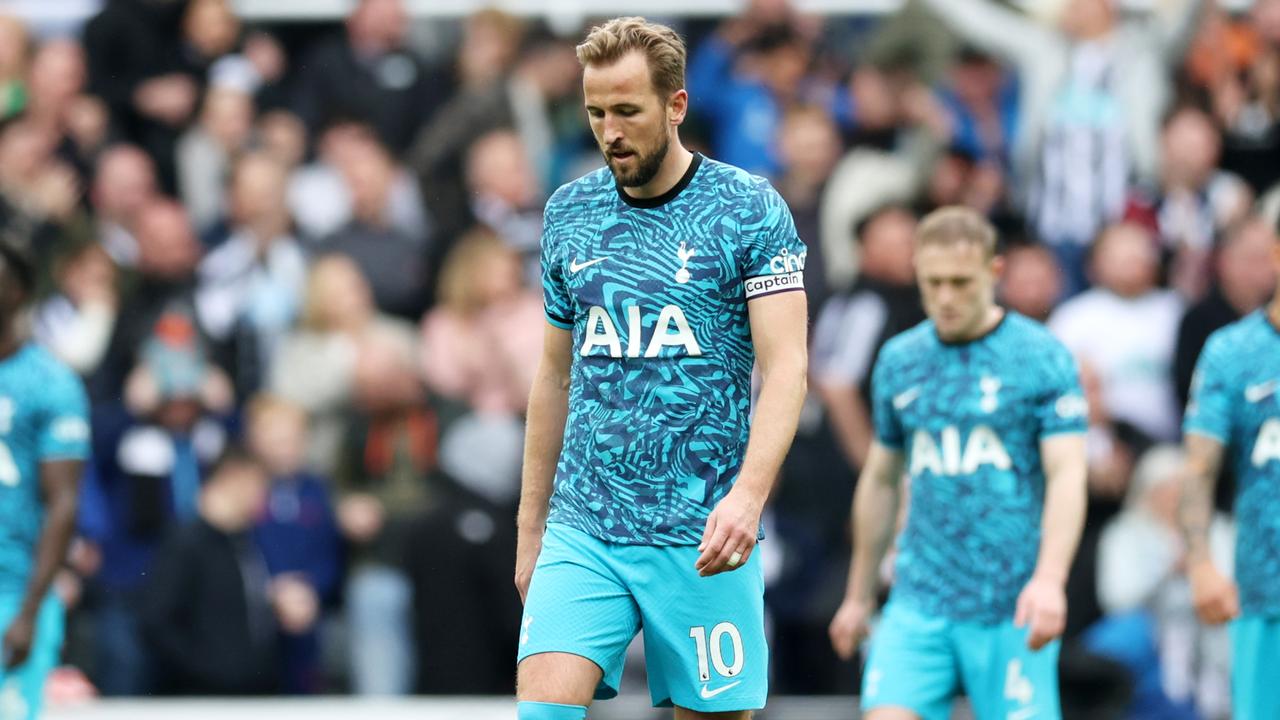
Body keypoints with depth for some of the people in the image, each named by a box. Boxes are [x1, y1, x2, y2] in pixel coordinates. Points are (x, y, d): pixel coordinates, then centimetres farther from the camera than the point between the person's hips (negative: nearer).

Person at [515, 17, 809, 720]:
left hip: (702, 536, -3)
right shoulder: (568, 212, 10)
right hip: (583, 530, 3)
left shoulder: (750, 208, -3)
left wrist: (748, 494, -25)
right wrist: (529, 527, 18)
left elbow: (785, 367, -10)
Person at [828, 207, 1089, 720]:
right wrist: (858, 596, 24)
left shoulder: (1043, 358, -3)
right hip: (919, 603, 3)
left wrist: (1049, 580, -26)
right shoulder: (899, 360, 10)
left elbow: (1066, 476, -11)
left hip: (1011, 607, -3)